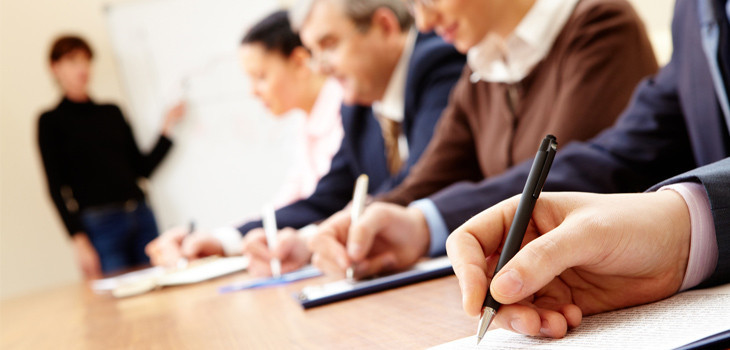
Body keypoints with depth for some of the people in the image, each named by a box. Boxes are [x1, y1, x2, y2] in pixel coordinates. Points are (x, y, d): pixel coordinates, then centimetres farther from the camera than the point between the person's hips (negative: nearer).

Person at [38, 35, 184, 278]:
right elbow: (56, 187, -3)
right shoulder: (50, 122, 4)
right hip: (99, 225, -4)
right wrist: (78, 240, -12)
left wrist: (167, 128, 5)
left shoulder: (112, 113, 16)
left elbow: (142, 167, 16)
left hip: (141, 217, 5)